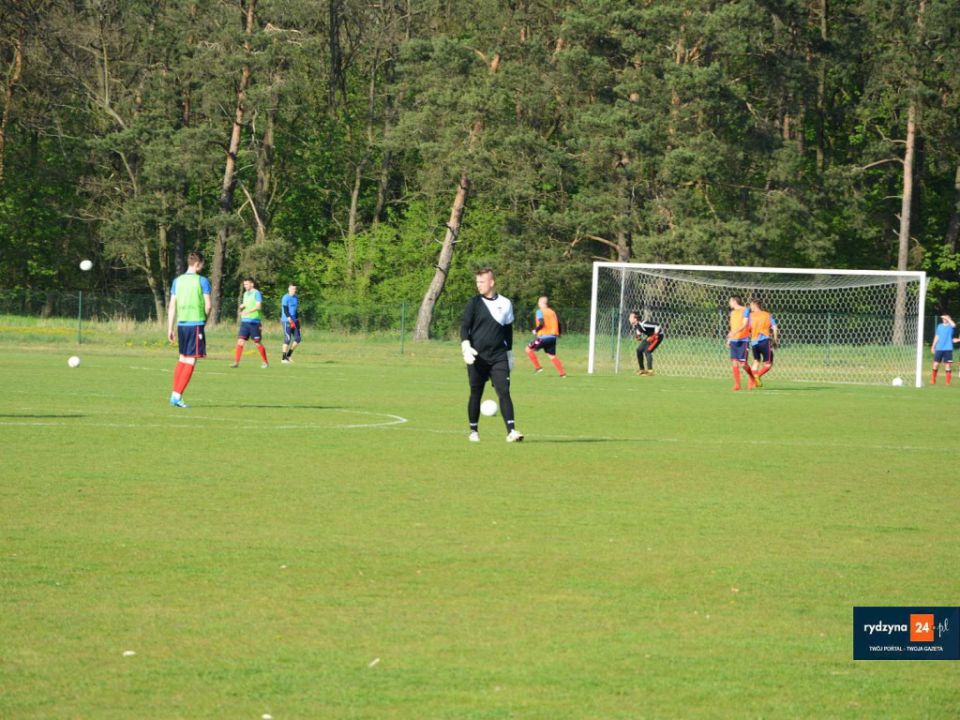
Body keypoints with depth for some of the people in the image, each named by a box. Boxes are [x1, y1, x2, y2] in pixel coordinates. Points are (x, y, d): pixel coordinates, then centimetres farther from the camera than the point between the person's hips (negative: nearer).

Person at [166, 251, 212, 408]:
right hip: (196, 324, -5)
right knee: (191, 360, -3)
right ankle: (177, 396, -9)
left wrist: (170, 329, 11)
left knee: (182, 358, 18)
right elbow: (208, 305, -6)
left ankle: (175, 394, 16)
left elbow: (172, 306, 8)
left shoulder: (177, 281, 9)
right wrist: (204, 319, 14)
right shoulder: (202, 281, -5)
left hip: (181, 324, 5)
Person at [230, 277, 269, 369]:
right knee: (240, 341, -6)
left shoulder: (257, 293, -6)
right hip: (244, 321, 6)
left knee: (258, 343, 0)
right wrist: (242, 305, 3)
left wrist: (247, 311, -30)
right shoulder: (246, 294, 16)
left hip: (254, 321, -6)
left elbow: (258, 306, -18)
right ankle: (236, 362, -8)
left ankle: (266, 363, 13)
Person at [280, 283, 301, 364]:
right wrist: (290, 319, -27)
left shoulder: (296, 298, 14)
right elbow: (285, 310, -18)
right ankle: (283, 358, -2)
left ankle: (289, 354, 18)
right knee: (287, 339, -9)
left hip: (295, 321, 8)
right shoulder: (286, 298, -10)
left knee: (297, 338, 4)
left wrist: (298, 319, 21)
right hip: (286, 321, -8)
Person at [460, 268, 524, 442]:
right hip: (477, 358, -1)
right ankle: (474, 431, 17)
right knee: (475, 394, 4)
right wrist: (466, 346, -20)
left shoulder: (505, 304, 9)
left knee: (504, 392, -10)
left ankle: (511, 431, -17)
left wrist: (509, 353, 19)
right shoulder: (474, 303, 1)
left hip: (499, 357, 1)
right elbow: (464, 326, -4)